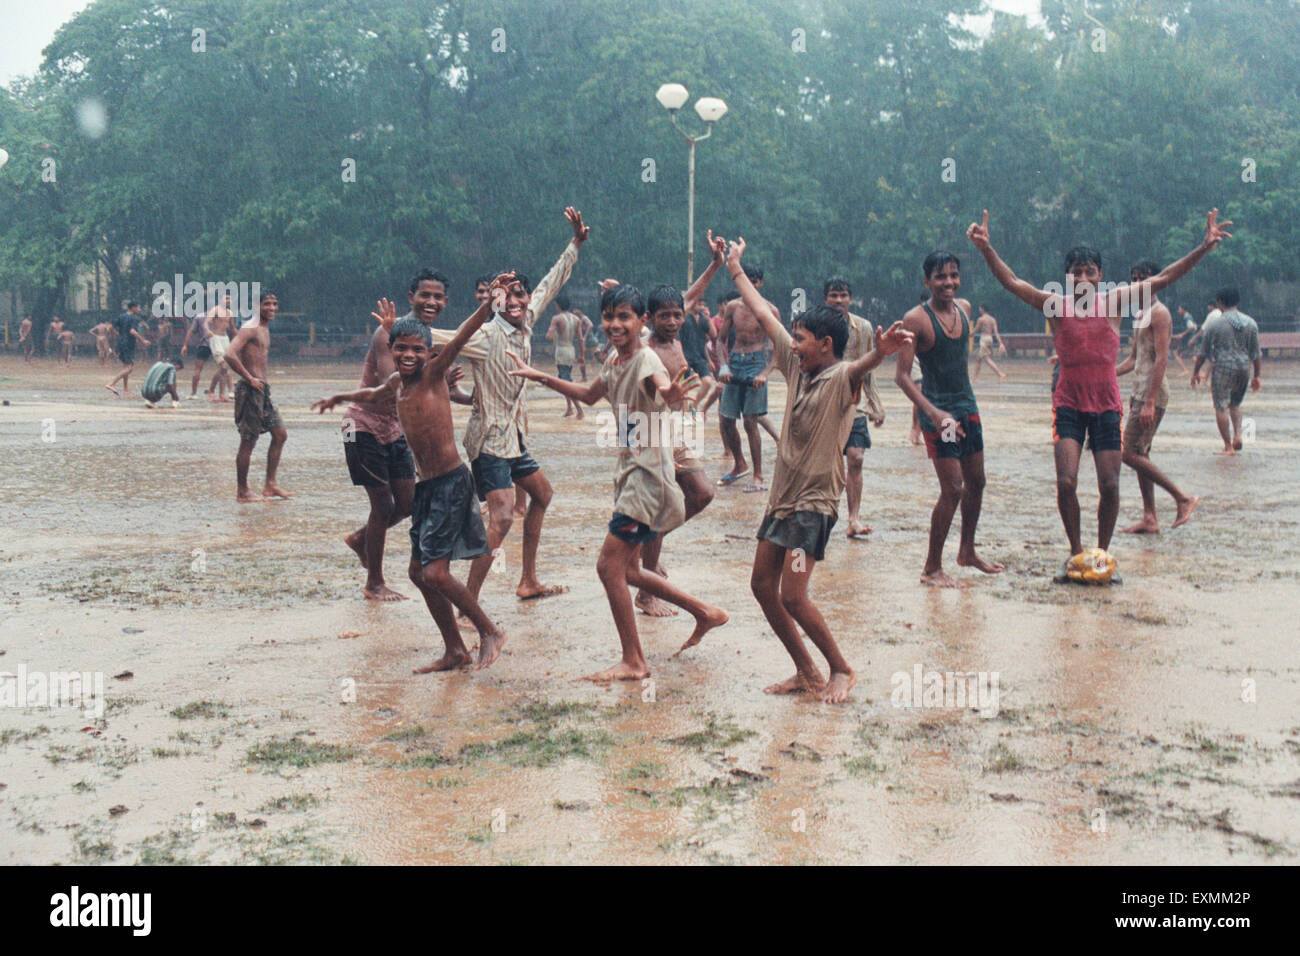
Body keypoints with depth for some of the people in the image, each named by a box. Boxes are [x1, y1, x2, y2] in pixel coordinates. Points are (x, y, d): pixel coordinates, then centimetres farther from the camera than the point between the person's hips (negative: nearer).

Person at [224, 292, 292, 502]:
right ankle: (242, 492, 5)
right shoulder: (250, 329, -13)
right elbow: (230, 354, -26)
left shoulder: (265, 330, 17)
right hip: (250, 390, -10)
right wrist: (250, 379, -21)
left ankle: (270, 486, 18)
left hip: (262, 390, 10)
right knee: (248, 442, -3)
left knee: (280, 435, 12)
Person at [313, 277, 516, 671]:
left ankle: (490, 633, 3)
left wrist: (489, 303, -37)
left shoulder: (433, 373, -7)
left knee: (435, 573, -14)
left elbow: (460, 338, -23)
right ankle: (455, 651, 20)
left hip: (452, 483, -9)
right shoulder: (397, 383, 13)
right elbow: (374, 396, 37)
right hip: (427, 487, 9)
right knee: (418, 572, 11)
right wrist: (340, 398, 53)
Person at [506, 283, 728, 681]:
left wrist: (672, 394, -65)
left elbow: (661, 385, -42)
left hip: (648, 473, -9)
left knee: (610, 565, -9)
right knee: (628, 570, 15)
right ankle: (706, 613, 30)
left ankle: (633, 661, 3)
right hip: (629, 469, 9)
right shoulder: (614, 359, 9)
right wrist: (539, 377, 29)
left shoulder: (646, 360, -18)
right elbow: (589, 394, 29)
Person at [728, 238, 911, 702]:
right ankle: (807, 672, 19)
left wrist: (880, 352, -61)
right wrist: (736, 270, 26)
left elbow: (859, 367, -38)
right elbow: (764, 316, 17)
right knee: (762, 585, 9)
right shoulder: (796, 365, 8)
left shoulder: (840, 378, -14)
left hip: (815, 501, -9)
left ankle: (841, 670, 7)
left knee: (793, 596, -13)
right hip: (782, 495, 9)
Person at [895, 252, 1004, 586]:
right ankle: (932, 568, 2)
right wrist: (933, 412, -28)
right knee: (952, 489, -9)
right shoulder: (916, 319, -15)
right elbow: (901, 375, -18)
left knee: (976, 482, 15)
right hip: (939, 411, -7)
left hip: (967, 405, 8)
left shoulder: (964, 308, 6)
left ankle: (967, 551, 34)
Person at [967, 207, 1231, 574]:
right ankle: (1075, 552, 8)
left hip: (1107, 405, 1)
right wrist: (986, 249, -25)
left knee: (1110, 486, 0)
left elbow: (1163, 278, -1)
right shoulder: (1056, 306, -4)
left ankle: (1102, 554, 17)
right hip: (1069, 403, -1)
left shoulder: (1114, 302, 0)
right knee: (1066, 482, -12)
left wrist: (1204, 248, -8)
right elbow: (1011, 282, -11)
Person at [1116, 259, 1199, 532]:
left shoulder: (1159, 313, -11)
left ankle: (1183, 498, -3)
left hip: (1153, 392, -10)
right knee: (1140, 454, 8)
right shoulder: (1140, 315, 18)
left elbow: (1161, 360, -19)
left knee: (1130, 453, -12)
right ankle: (1149, 519, 11)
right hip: (1140, 392, 10)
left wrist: (1149, 402, -24)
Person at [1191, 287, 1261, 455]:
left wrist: (1196, 372, 7)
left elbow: (1203, 352, -3)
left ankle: (1228, 446, -1)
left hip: (1222, 368, -5)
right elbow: (1256, 353, 9)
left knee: (1221, 407, 1)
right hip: (1244, 367, 5)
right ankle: (1237, 434, 2)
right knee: (1235, 404, 22)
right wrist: (1257, 376, 15)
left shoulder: (1214, 324, -6)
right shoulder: (1250, 323, 7)